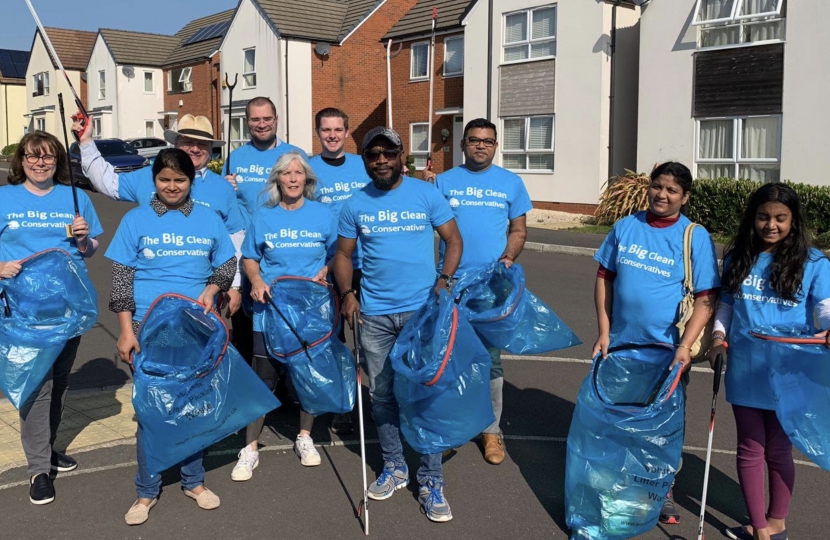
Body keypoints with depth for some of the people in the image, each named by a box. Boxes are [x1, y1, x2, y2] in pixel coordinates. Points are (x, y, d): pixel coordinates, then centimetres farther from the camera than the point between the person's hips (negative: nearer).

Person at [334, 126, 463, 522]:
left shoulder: (426, 194, -2)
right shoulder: (355, 205, 4)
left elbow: (453, 240, 1)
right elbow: (343, 254, 10)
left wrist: (445, 278, -15)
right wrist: (347, 293, -6)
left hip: (422, 310, -2)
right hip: (374, 314, 3)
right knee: (382, 394, 11)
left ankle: (431, 482, 10)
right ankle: (394, 468, 29)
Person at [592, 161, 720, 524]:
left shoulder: (696, 237, -6)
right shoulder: (625, 227, 1)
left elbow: (706, 298, -9)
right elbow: (604, 277, 6)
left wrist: (684, 346, -19)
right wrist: (604, 331, 0)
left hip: (667, 348, -2)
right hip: (621, 343, 3)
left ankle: (664, 492, 27)